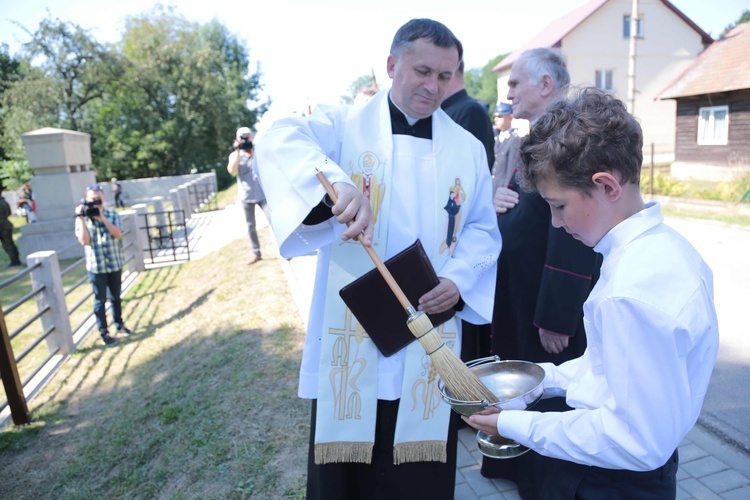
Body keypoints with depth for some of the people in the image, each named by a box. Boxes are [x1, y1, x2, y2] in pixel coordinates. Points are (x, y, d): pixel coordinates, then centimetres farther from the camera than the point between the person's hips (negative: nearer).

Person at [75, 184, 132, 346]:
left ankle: (119, 325, 34)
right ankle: (103, 333, 15)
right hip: (96, 266, -2)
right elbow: (84, 241, -16)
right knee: (100, 300, 5)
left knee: (116, 297, 16)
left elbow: (118, 234, -14)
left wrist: (102, 218, -20)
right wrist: (82, 219, -17)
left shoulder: (112, 214, -1)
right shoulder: (82, 219, -4)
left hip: (115, 264, 2)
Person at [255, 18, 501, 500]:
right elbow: (281, 138, -21)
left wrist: (458, 280, -10)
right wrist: (338, 183, -40)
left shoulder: (468, 149, 8)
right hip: (352, 332, -2)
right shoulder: (344, 125, -2)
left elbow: (483, 230, 9)